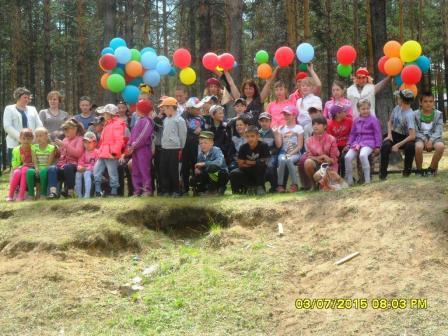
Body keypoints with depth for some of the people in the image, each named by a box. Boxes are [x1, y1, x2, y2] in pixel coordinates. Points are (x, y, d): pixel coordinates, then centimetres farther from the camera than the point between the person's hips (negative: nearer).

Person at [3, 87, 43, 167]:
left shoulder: (32, 109, 21)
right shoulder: (9, 109, 9)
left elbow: (39, 125, 13)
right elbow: (7, 126, -4)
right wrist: (20, 137, -16)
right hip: (15, 144, -3)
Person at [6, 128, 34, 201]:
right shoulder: (16, 150, 0)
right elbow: (14, 165, 2)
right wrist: (21, 165, -18)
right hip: (20, 168, 2)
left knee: (25, 169, -35)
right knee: (17, 172, -33)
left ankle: (21, 195, -34)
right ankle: (10, 195, -25)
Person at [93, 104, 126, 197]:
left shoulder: (118, 124, -11)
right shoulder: (108, 124, 21)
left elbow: (119, 140, -19)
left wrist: (114, 152, -23)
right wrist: (100, 150, 19)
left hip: (111, 155, -10)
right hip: (103, 154, 10)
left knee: (112, 174, -2)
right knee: (96, 171, 8)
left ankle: (114, 192, 5)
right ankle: (98, 191, 12)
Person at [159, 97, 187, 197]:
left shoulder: (179, 120, -8)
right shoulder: (165, 120, 15)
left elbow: (182, 135, -7)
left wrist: (181, 150, -6)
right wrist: (163, 145, 13)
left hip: (174, 149, -7)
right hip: (164, 149, 7)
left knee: (174, 171, -2)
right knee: (163, 170, 7)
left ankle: (176, 191, 8)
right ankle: (165, 190, 16)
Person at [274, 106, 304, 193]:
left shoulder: (298, 128, 4)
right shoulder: (281, 128, 11)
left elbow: (300, 145, -3)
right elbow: (278, 145, 2)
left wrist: (291, 153, -15)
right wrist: (276, 133, -8)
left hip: (295, 153, -2)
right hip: (283, 153, 2)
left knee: (289, 160, -35)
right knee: (282, 160, -33)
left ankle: (295, 184, -26)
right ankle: (280, 185, -27)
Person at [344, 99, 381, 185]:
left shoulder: (373, 119, 1)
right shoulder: (356, 120, 16)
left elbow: (377, 133, 2)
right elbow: (353, 133, 23)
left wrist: (377, 146, -4)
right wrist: (349, 144, 11)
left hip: (368, 143, -5)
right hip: (357, 142, 5)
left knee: (363, 155, -36)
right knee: (347, 157, -18)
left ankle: (367, 179, -27)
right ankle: (349, 180, -3)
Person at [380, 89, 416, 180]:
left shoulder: (409, 115, -23)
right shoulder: (397, 108, -2)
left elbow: (412, 136, -29)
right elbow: (390, 122, 14)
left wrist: (398, 145, -27)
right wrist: (389, 134, -4)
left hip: (405, 137, -4)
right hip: (394, 135, 4)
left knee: (410, 146, -37)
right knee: (385, 146, -28)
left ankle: (407, 171, -12)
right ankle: (383, 173, -17)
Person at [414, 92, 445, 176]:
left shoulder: (438, 114, 3)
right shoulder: (416, 114, 0)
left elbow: (438, 131, -4)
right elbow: (415, 131, -3)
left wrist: (431, 140, -21)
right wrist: (425, 140, -19)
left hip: (434, 137, 1)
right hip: (421, 138, -1)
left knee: (441, 146, -35)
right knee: (418, 147, -38)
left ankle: (432, 168, -9)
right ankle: (419, 169, -11)